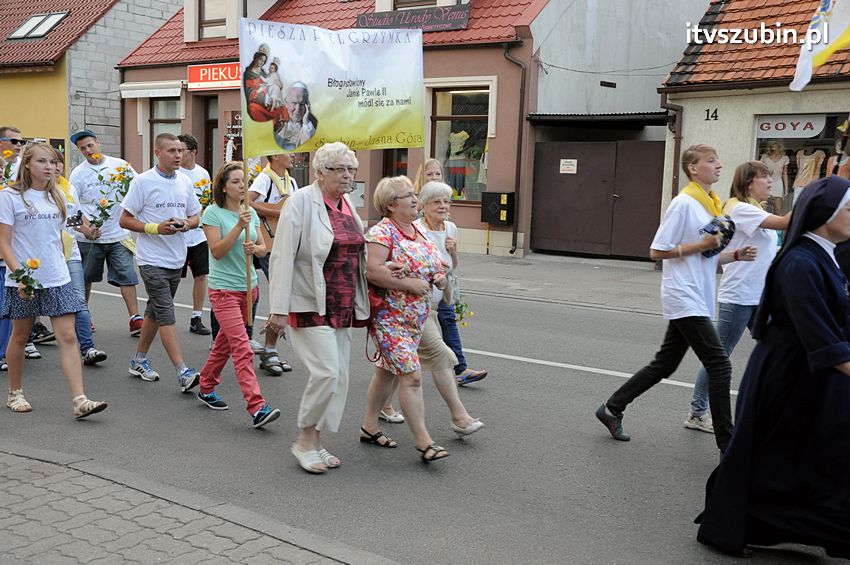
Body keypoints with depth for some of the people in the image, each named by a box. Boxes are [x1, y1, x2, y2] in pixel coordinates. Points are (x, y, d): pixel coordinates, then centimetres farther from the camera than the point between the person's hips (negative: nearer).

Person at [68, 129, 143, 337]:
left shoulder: (120, 164, 2)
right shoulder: (78, 173, -2)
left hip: (119, 234, 1)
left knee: (127, 276, -5)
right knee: (85, 278, 13)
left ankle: (135, 319, -3)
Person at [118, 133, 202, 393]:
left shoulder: (185, 182, 10)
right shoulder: (143, 181, -7)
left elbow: (195, 216, 16)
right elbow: (125, 220, -6)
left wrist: (187, 223, -7)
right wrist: (155, 228, -19)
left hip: (176, 259, 7)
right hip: (152, 259, -6)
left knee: (155, 311, 16)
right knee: (166, 314, -12)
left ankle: (139, 360, 31)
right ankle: (183, 372, -16)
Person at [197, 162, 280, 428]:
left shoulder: (250, 213, 9)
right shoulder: (213, 213, -9)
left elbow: (263, 248, 11)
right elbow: (217, 251, -16)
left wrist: (254, 248, -12)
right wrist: (239, 227, -24)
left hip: (248, 287, 7)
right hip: (224, 289, -7)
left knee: (224, 343, 19)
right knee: (242, 349, -14)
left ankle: (206, 388, 37)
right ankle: (257, 408, -18)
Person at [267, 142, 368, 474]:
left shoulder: (347, 205, 12)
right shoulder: (301, 202, -10)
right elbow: (283, 256, -13)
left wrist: (360, 305, 18)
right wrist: (278, 309, -17)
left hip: (341, 307, 8)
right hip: (309, 306, -8)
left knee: (338, 377, 8)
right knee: (326, 371, -15)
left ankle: (314, 443, 21)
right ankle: (305, 440, 4)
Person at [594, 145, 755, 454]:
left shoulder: (713, 205, 14)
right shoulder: (683, 204, -13)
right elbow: (657, 251, -13)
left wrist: (736, 255, 3)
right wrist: (700, 245, -16)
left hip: (697, 300, 9)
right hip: (684, 298, -9)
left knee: (664, 365, 14)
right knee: (719, 365, -9)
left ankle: (612, 408, 25)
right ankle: (727, 444, -2)